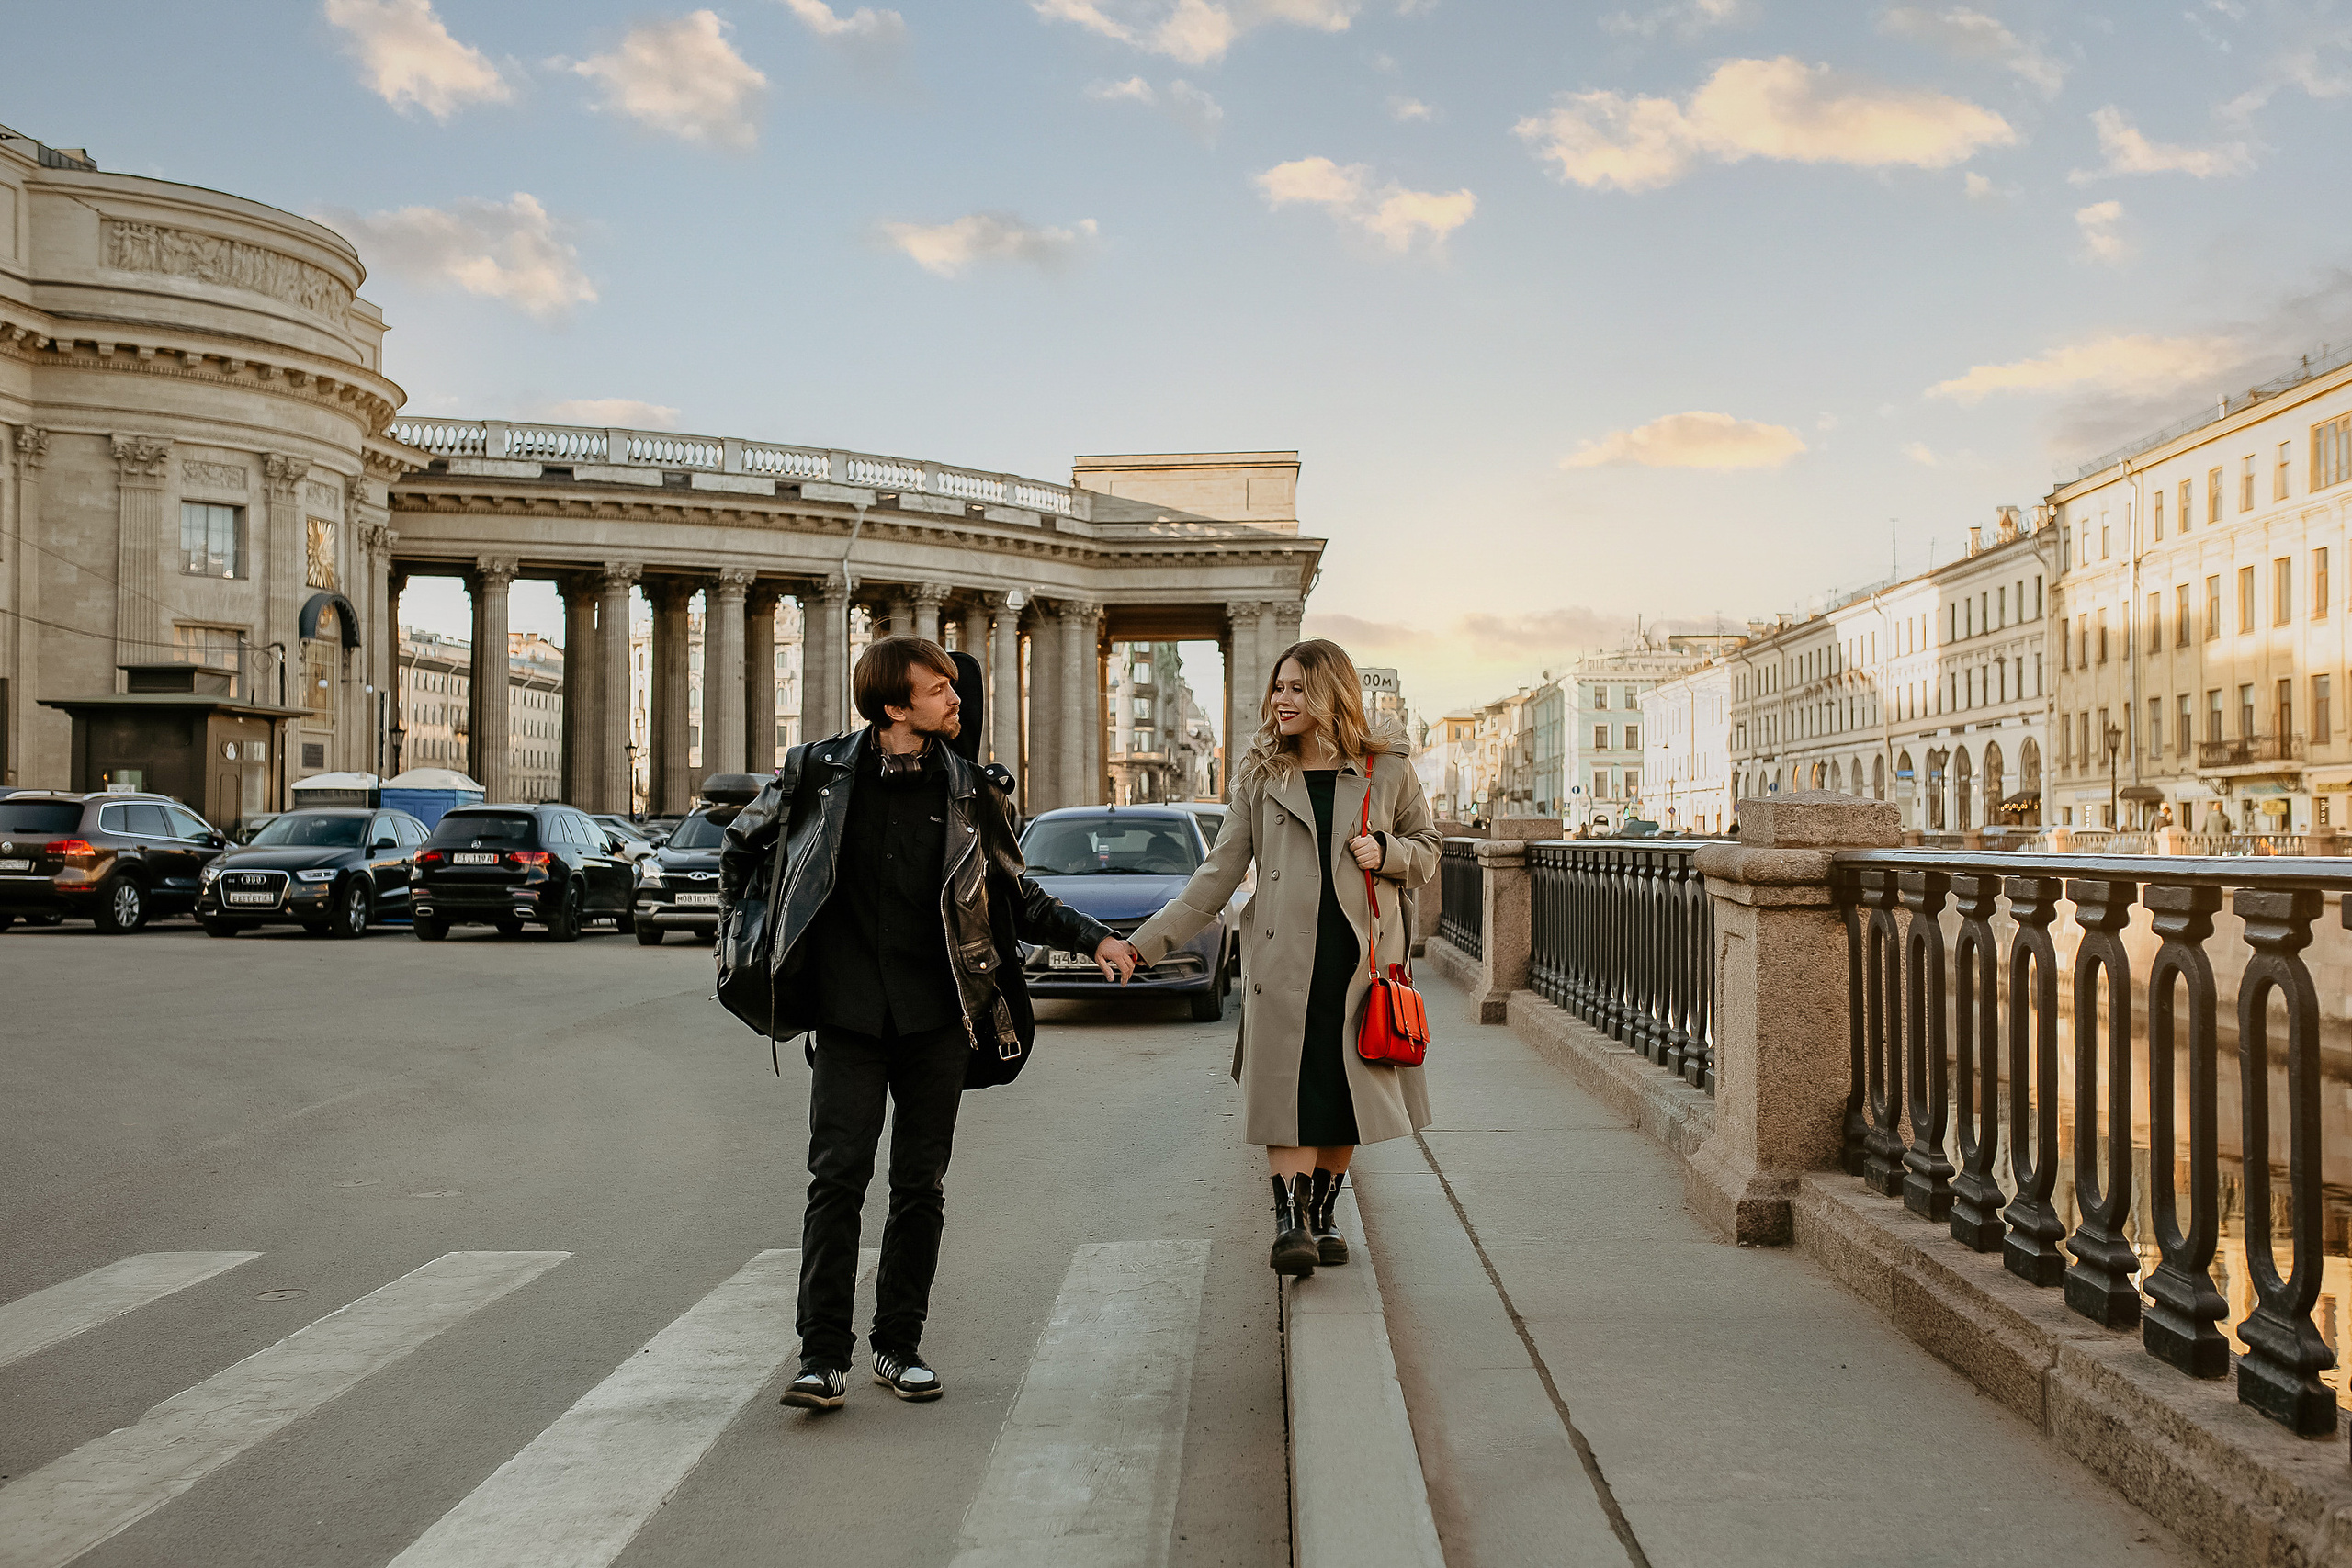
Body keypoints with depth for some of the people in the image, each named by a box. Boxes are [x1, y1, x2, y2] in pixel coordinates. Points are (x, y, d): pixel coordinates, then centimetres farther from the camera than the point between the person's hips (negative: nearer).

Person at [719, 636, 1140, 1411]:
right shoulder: (819, 772, 1)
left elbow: (1019, 896, 14)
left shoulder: (968, 792, 4)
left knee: (921, 1185, 6)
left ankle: (900, 1346, 20)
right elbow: (744, 840, 19)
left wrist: (1094, 938, 4)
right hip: (848, 1015, -1)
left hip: (937, 1018, 2)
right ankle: (823, 1356, 2)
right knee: (837, 1178, -6)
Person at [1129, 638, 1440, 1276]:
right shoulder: (1260, 775, 6)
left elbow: (1427, 848, 15)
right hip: (1285, 957, -1)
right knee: (1291, 1087, -8)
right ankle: (1290, 1222, -2)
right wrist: (1146, 941, -2)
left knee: (1347, 1088, 7)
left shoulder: (1388, 769, 4)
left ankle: (1323, 1214, 24)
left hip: (1361, 956, 1)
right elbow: (1221, 871, 5)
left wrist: (1386, 853, -9)